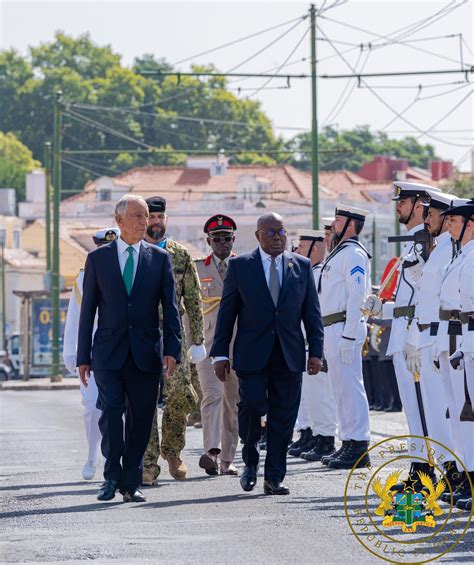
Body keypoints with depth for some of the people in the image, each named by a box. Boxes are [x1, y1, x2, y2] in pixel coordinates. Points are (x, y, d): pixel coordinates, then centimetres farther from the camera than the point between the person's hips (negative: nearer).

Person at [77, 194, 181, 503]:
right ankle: (112, 477, 1)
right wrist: (84, 357, 3)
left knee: (141, 418, 2)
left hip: (145, 352, 1)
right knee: (111, 413, -12)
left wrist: (172, 349, -8)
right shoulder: (98, 258, 6)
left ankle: (131, 482, 11)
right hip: (109, 351, -1)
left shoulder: (160, 258, 7)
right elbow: (88, 310, 7)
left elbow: (171, 307, 4)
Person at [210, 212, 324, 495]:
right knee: (252, 406, -12)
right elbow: (227, 312, 4)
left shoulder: (302, 266, 9)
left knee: (283, 418, 1)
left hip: (289, 355, 2)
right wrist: (220, 354, 0)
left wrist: (316, 352, 2)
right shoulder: (240, 266, 4)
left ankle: (274, 477, 8)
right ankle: (251, 462, 12)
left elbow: (312, 312, 9)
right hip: (252, 353, -2)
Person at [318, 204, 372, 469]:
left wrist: (348, 336, -22)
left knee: (350, 386, -10)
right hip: (331, 328, 10)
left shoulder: (354, 253, -11)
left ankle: (359, 448, -10)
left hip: (344, 328, -10)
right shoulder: (339, 253, 20)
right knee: (341, 388, 12)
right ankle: (349, 444, 18)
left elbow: (356, 296, -18)